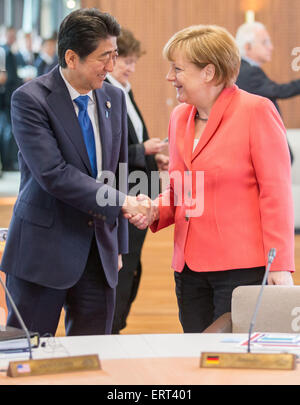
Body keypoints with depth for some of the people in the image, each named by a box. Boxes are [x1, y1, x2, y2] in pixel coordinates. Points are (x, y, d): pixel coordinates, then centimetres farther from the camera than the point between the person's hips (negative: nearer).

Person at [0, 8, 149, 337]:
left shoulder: (114, 98, 9)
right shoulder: (30, 99, -11)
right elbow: (53, 174, -21)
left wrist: (118, 245, 14)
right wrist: (120, 203, -22)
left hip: (99, 250, 6)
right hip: (43, 248, -5)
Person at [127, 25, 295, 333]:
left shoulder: (257, 111, -7)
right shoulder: (179, 117, 14)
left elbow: (276, 192, -10)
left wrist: (279, 265, -14)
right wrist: (155, 211, 1)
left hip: (242, 267, -6)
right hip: (190, 267, 7)